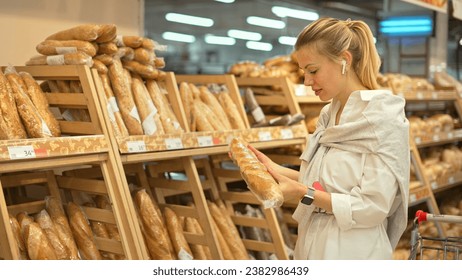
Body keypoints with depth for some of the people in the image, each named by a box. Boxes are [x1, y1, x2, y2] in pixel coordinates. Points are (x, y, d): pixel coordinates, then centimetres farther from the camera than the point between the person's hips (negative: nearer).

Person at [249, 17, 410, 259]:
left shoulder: (384, 120, -17)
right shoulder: (329, 114, 6)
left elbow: (372, 208, -20)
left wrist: (303, 193, -22)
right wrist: (274, 168, 2)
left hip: (352, 254, -7)